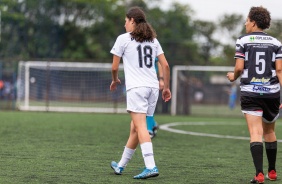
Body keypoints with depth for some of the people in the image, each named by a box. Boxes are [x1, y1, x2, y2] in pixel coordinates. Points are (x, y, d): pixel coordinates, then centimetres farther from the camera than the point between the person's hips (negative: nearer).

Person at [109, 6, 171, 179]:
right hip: (153, 87, 6)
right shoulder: (153, 39, 15)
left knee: (140, 127, -14)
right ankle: (121, 165, 25)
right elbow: (165, 65, 10)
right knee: (135, 128, 13)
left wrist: (115, 80, 23)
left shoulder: (123, 39, 1)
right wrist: (166, 87, 17)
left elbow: (114, 67, 4)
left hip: (136, 87, -6)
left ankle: (151, 166, -28)